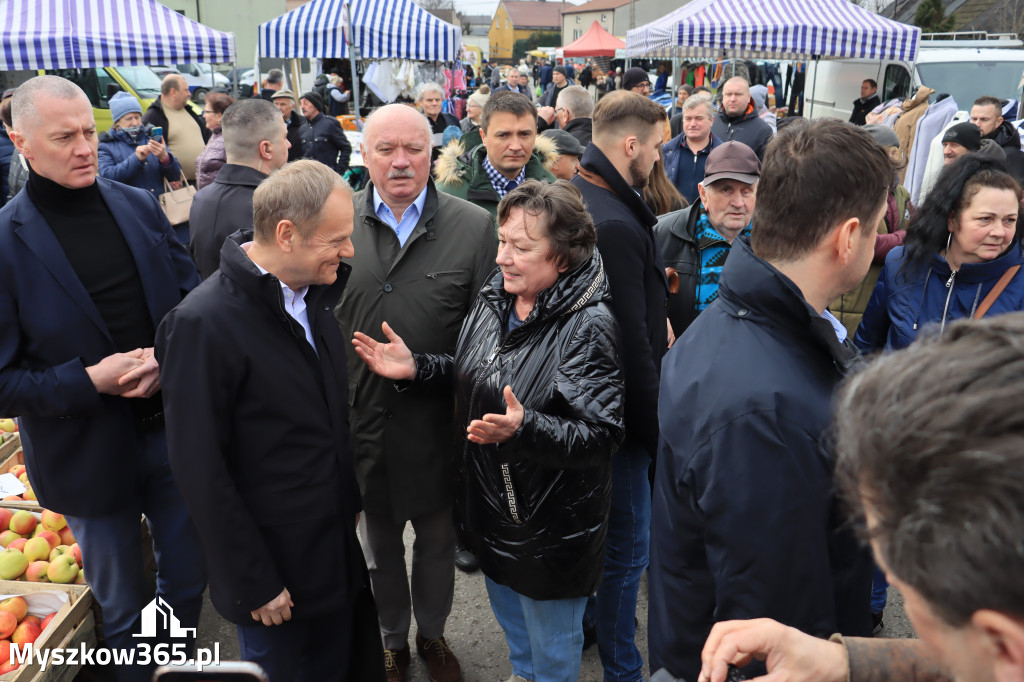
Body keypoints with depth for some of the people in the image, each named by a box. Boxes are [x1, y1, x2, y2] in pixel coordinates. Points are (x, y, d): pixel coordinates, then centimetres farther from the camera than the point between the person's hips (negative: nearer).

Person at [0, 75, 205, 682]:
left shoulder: (140, 207, 0)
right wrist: (91, 380, -23)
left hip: (173, 429, 4)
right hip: (89, 456, -4)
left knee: (189, 575, 22)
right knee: (123, 608, 17)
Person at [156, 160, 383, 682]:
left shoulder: (311, 293, 0)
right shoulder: (204, 324, -24)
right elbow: (200, 471, -20)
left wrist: (351, 498, 12)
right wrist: (253, 584, -15)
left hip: (338, 545, 7)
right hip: (277, 569, -7)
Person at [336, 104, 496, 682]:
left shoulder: (474, 226, -8)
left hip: (437, 423, -1)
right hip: (361, 418, 1)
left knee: (437, 541, 20)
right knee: (380, 542, 21)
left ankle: (433, 634, 47)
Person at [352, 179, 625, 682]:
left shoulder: (589, 327, -26)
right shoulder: (493, 299, -3)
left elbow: (600, 435, -29)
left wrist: (523, 429, -43)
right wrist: (416, 368, -5)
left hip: (551, 523, -7)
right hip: (488, 504, 8)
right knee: (508, 614, 32)